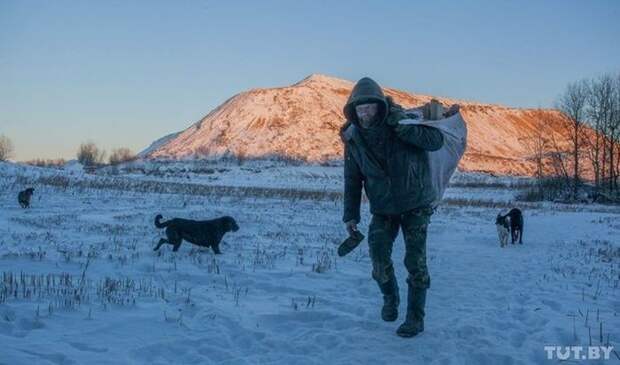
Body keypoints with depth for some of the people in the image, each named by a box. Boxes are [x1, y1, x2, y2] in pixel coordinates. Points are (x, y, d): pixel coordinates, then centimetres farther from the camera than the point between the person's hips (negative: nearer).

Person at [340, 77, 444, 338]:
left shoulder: (403, 120, -14)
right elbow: (352, 179, 1)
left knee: (415, 262, -5)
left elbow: (437, 141, -25)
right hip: (383, 209, 3)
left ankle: (415, 318, 8)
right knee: (379, 256, -10)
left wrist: (402, 127, -33)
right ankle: (390, 297, 19)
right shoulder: (353, 138, -5)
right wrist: (350, 215, -3)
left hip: (416, 206, -2)